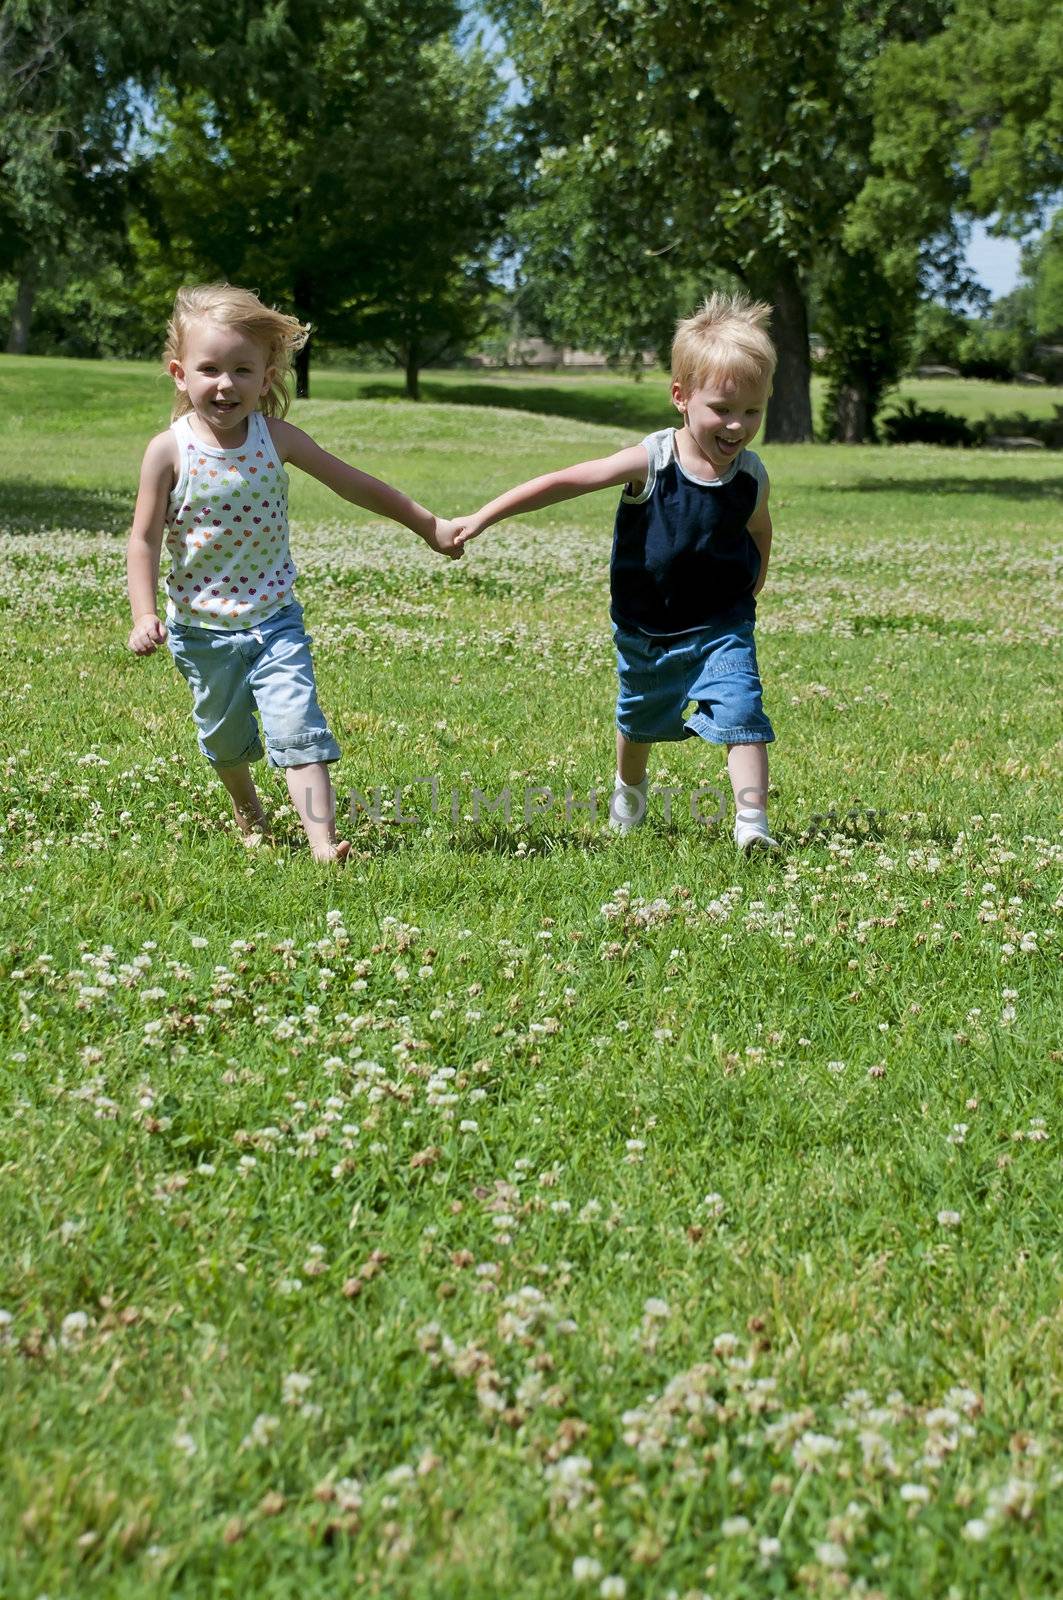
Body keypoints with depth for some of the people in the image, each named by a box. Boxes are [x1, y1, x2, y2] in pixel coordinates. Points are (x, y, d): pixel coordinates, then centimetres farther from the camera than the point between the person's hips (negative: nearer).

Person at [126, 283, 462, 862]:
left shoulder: (277, 438, -8)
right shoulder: (169, 451, -13)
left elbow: (353, 484, 2)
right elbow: (145, 539, -8)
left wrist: (428, 524, 6)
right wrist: (144, 616, -18)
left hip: (272, 619, 0)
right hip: (200, 627, 0)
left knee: (297, 727, -14)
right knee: (224, 737, 17)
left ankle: (323, 842, -17)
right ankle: (247, 810, 47)